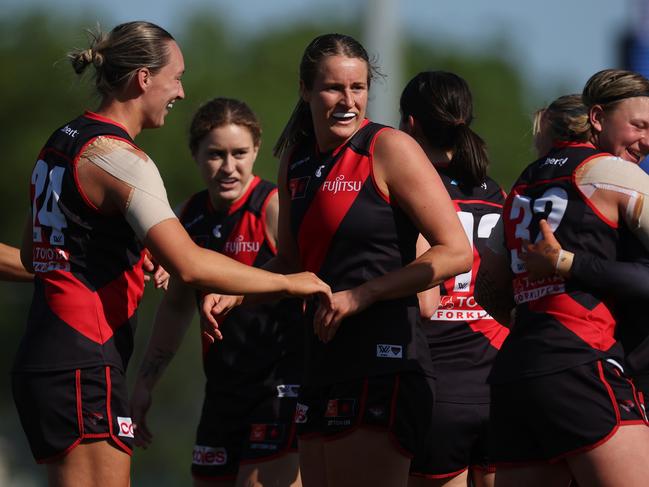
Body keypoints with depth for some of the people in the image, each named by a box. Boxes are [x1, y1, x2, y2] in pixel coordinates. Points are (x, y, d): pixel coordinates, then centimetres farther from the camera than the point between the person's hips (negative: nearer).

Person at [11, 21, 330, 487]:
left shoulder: (63, 141, 15)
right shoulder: (118, 156, -14)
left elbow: (32, 253, 28)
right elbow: (189, 265, -23)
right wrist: (288, 283, -13)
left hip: (43, 359, 10)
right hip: (84, 367, -10)